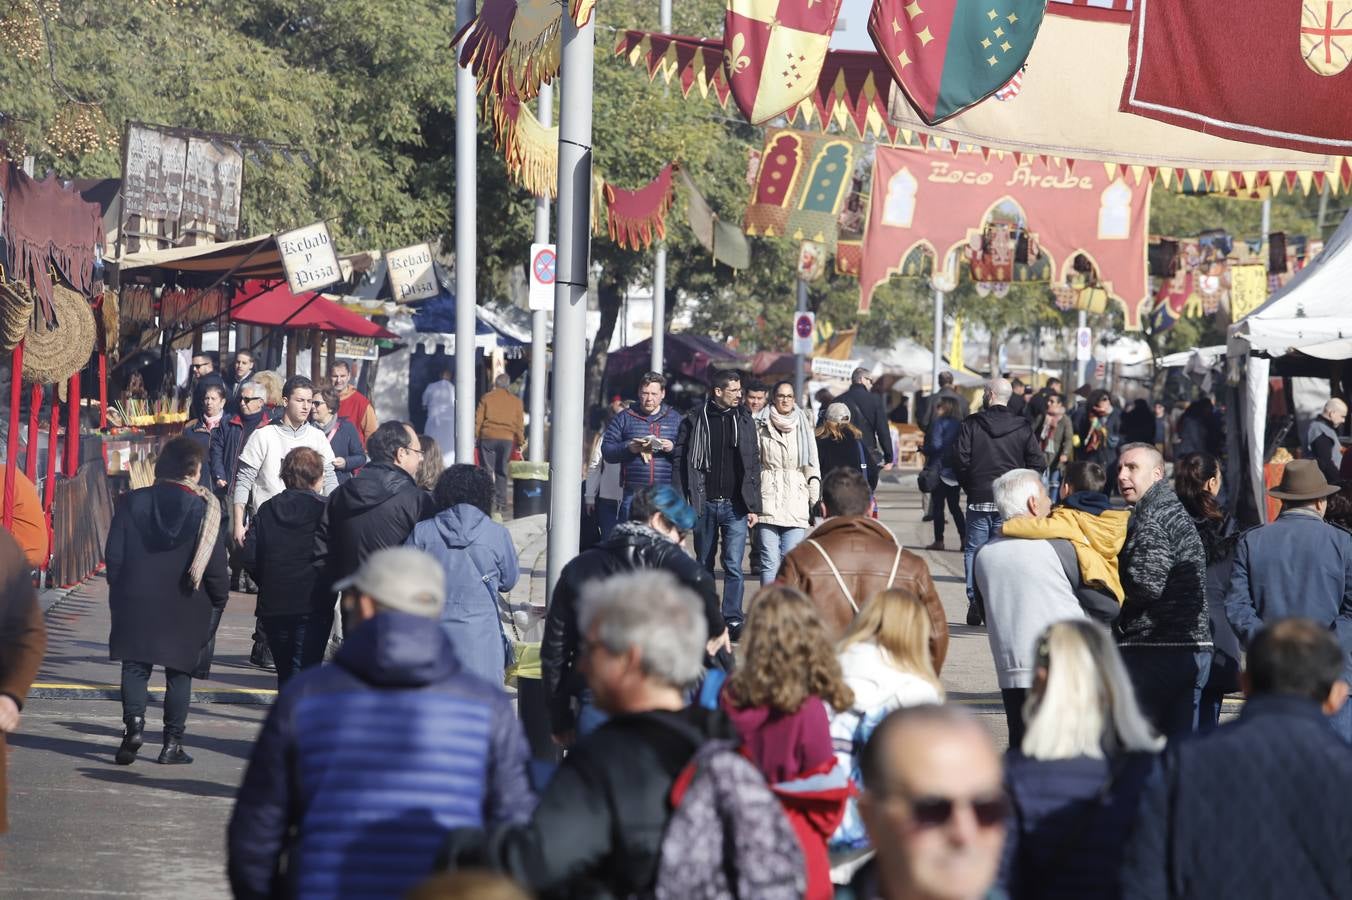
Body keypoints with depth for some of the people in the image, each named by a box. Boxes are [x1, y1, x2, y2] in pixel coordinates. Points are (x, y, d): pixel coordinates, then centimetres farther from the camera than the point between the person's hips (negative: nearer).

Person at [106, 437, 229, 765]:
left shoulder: (132, 502, -2)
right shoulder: (203, 508, -9)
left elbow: (113, 555, 0)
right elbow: (215, 565, -8)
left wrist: (119, 590, 12)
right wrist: (220, 599, 6)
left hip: (137, 602, 1)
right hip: (186, 608, -1)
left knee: (135, 668, 9)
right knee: (179, 673, 9)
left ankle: (134, 723, -12)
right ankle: (172, 743, 9)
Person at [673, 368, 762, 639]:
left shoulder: (744, 420, 6)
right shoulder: (695, 420, 0)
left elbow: (753, 464, 8)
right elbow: (680, 462, 0)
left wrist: (754, 506, 3)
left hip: (735, 505, 0)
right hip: (704, 504, 0)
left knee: (734, 566, -9)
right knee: (704, 565, 9)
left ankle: (733, 620, -8)